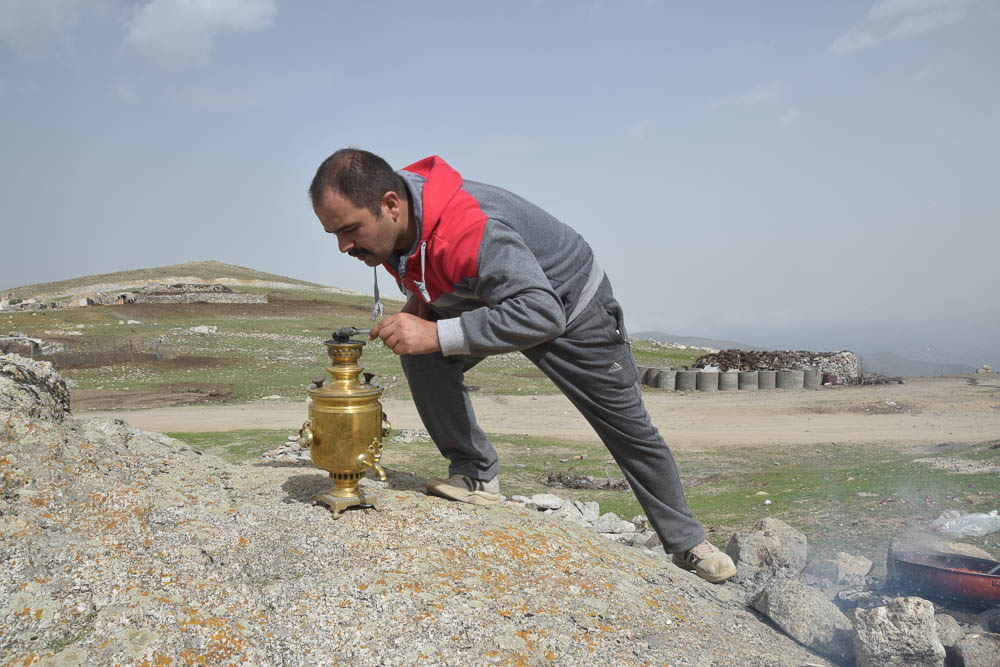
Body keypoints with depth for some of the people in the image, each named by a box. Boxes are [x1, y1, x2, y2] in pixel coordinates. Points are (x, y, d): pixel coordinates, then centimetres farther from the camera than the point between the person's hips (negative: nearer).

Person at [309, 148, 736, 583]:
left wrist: (436, 334, -51)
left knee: (630, 432, 5)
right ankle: (475, 474, -4)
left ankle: (686, 544, 25)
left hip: (569, 300, -6)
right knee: (421, 359, -21)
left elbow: (542, 314, -49)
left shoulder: (469, 229, -43)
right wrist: (418, 300, -12)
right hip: (491, 300, 6)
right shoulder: (391, 221, -17)